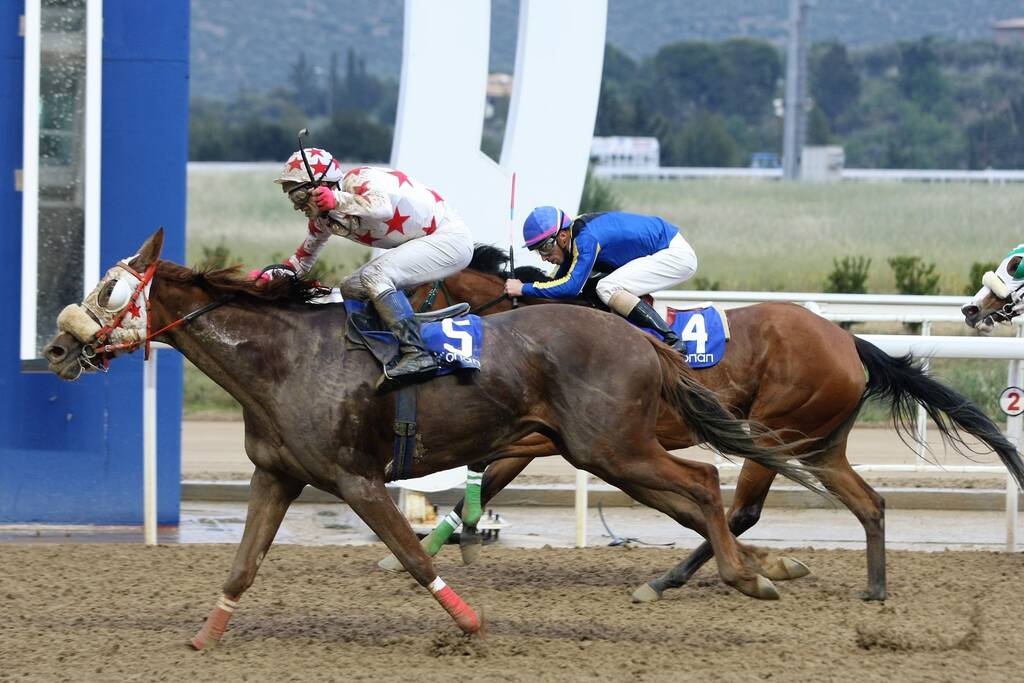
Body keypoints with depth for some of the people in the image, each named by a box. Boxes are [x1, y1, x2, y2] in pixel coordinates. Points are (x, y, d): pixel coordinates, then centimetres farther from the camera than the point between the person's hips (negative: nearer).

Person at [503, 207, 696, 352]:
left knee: (607, 289, -22)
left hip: (677, 255, -10)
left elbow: (571, 286, -30)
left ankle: (672, 340, -23)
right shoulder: (574, 237, 5)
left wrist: (524, 289, -24)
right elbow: (560, 281, 15)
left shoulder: (586, 239, -25)